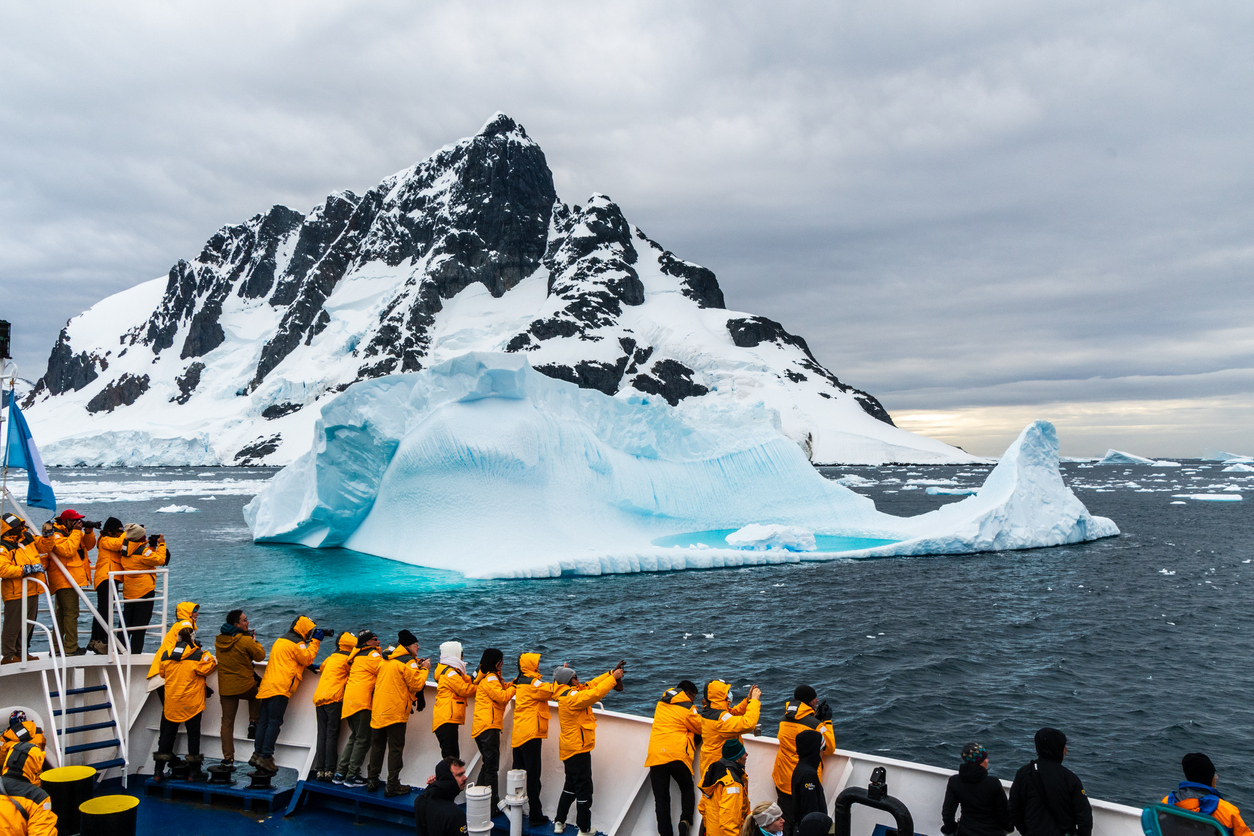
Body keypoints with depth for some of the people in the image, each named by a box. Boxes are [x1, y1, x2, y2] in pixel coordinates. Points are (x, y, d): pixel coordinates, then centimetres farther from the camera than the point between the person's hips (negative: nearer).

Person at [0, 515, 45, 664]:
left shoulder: (27, 537, 9)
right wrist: (26, 569, -25)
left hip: (32, 590, 8)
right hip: (15, 593, -7)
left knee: (28, 624, 14)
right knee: (13, 626, -3)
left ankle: (21, 652, 24)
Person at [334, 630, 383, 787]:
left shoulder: (357, 655, 21)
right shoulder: (372, 655, -5)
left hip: (350, 701, 9)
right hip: (361, 701, -9)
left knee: (355, 737, 17)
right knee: (363, 740, -3)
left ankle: (340, 773, 16)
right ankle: (352, 776, -1)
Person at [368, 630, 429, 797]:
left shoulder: (387, 660, 15)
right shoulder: (408, 662, -10)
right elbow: (416, 684, -13)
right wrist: (423, 669, 2)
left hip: (378, 709, 7)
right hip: (396, 711, -7)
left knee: (377, 745, 16)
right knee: (395, 748, -1)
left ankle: (372, 780, 22)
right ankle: (392, 785, 0)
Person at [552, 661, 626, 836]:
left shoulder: (570, 693, 9)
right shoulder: (571, 696, -20)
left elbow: (591, 685, 9)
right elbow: (593, 694, -31)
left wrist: (612, 673, 2)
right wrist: (613, 678, -25)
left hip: (570, 748, 10)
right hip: (578, 749, -10)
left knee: (571, 785, 21)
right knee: (584, 788, -2)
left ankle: (559, 822, 27)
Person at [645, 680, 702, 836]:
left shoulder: (662, 703, 14)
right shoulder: (687, 708, -1)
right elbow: (701, 727, 7)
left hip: (655, 755, 3)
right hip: (676, 754, -3)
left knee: (661, 797, 8)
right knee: (687, 788, 19)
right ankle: (686, 820, -2)